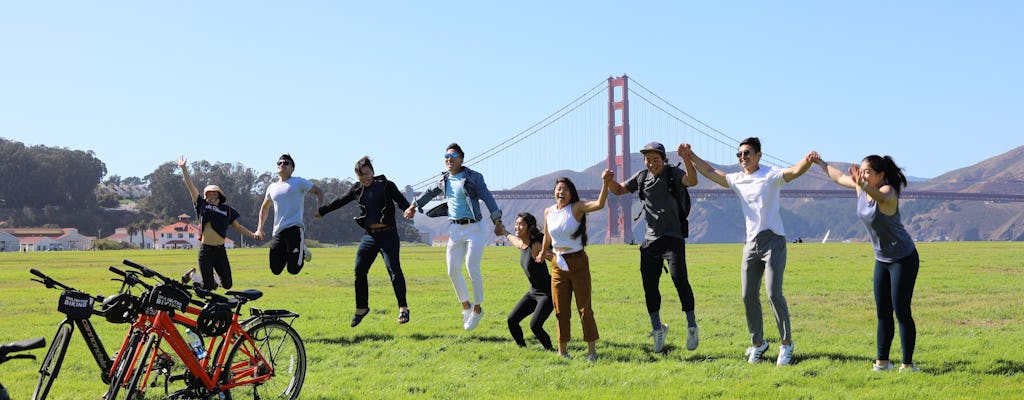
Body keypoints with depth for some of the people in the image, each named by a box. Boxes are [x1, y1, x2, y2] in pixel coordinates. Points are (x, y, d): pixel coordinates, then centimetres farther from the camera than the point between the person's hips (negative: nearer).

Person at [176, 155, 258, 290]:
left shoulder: (227, 209, 11)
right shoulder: (202, 205, 5)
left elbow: (238, 226, 15)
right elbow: (191, 187, 1)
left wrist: (253, 234, 3)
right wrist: (184, 168, -5)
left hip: (220, 250, 3)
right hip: (206, 250, -3)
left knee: (227, 285, 2)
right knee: (208, 287, -3)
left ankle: (215, 278, 34)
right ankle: (195, 278, 29)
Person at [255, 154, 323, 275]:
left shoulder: (298, 182, 2)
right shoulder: (272, 188, 17)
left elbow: (318, 192, 6)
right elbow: (265, 207, 31)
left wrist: (319, 209, -11)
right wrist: (260, 228, 23)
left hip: (294, 228, -5)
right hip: (278, 231, 5)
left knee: (293, 269, -13)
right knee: (275, 270, -1)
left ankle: (302, 251, 19)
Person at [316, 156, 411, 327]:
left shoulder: (386, 185, -3)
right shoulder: (357, 190, 11)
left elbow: (401, 200, -14)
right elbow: (339, 202, 23)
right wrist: (321, 211, 32)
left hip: (388, 234, -5)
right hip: (369, 235, 5)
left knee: (394, 269, -14)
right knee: (359, 271, 5)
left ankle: (403, 308, -11)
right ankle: (361, 308, 20)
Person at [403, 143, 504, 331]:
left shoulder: (473, 177, -7)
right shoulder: (444, 180, 10)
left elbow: (488, 198, -15)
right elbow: (429, 192, 30)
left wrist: (497, 221, -26)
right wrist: (414, 206, 37)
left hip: (474, 228, -6)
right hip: (455, 229, 6)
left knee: (472, 269, -11)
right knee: (453, 270, 2)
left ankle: (477, 308, 8)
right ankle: (466, 306, 21)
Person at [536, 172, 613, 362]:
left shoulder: (577, 208, -10)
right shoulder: (548, 212, 3)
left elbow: (599, 204, -28)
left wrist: (605, 183, -41)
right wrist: (542, 253, 34)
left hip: (578, 262, -4)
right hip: (558, 264, 4)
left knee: (584, 308, -1)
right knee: (561, 310, 9)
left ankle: (592, 351, 4)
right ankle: (562, 351, 20)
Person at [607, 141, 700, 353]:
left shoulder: (673, 174, -8)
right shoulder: (642, 177, 7)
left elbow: (692, 181, -28)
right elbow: (619, 190, 16)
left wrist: (685, 158, -46)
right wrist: (608, 181, -7)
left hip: (672, 238, -5)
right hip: (650, 239, 5)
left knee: (679, 279, -18)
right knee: (649, 284, 6)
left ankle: (692, 326, -6)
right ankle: (657, 328, 22)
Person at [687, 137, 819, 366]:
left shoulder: (771, 175, -6)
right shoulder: (737, 180, 12)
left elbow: (794, 171, -24)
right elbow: (710, 172, 21)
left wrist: (807, 162, -44)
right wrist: (691, 156, 14)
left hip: (773, 241, -6)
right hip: (751, 244, 6)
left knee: (773, 293, -13)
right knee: (748, 297, 5)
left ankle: (786, 344, -2)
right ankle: (757, 343, 19)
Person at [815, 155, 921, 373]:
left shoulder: (887, 191, -24)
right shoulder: (860, 187, -2)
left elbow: (882, 197, -50)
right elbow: (839, 177, 20)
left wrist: (863, 184, -68)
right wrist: (821, 163, 31)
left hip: (904, 259, -8)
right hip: (882, 259, 8)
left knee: (901, 312, -8)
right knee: (883, 313, 9)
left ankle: (908, 364, -2)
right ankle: (882, 361, 15)